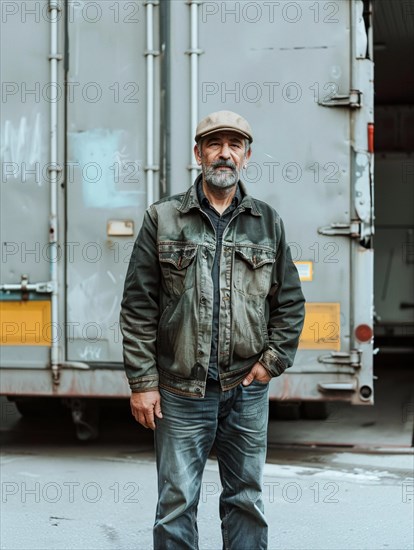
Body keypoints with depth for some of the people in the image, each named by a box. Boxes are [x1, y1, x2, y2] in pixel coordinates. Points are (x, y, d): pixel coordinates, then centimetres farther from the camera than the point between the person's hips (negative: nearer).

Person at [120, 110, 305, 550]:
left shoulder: (267, 223, 8)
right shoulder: (163, 219, 1)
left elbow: (290, 302, 12)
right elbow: (138, 307, -1)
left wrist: (273, 360, -1)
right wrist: (142, 381, -6)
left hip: (247, 389, 2)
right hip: (180, 391, -2)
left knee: (246, 500, 11)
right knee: (177, 505, 2)